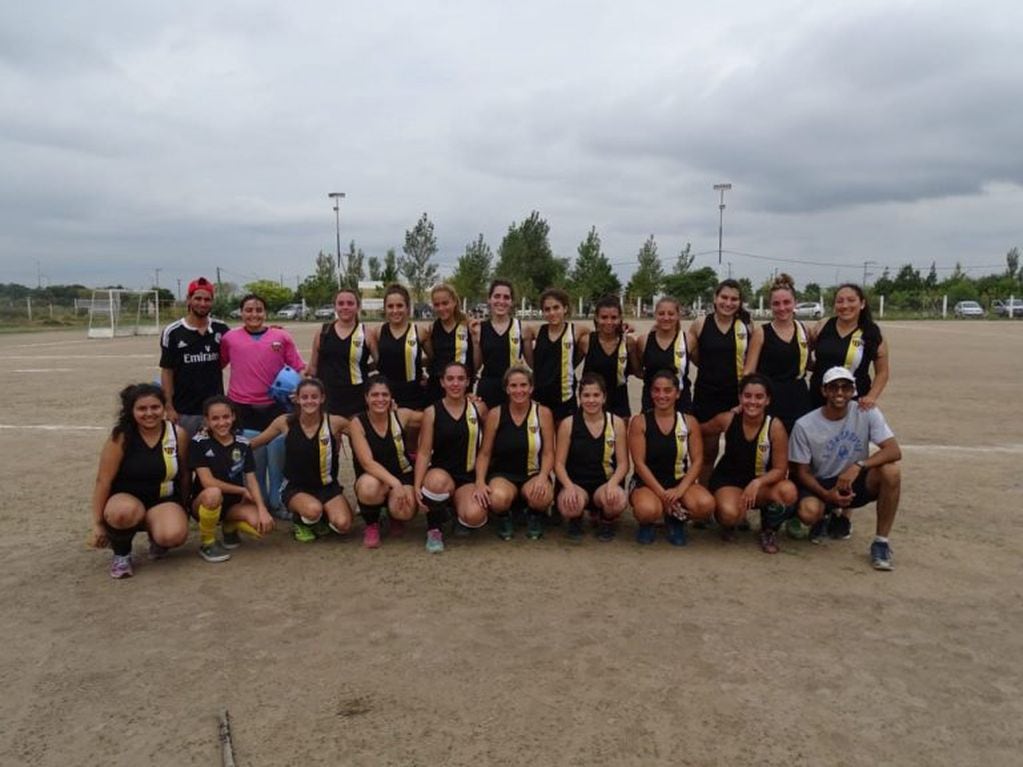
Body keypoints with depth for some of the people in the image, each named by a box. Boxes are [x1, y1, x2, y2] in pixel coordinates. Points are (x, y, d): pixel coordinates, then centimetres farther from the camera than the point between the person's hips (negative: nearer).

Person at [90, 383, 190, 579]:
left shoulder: (178, 434, -7)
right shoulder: (121, 437, -13)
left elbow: (184, 475, 5)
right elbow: (103, 480, -10)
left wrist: (183, 510, 14)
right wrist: (97, 524, -9)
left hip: (164, 501, 2)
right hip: (126, 498, -1)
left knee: (174, 535, -31)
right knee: (125, 513, -40)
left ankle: (156, 537, 10)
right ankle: (121, 554, -5)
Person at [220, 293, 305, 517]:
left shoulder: (282, 337, 2)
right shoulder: (230, 338, 3)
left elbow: (299, 367, 4)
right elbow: (217, 365, 14)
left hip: (275, 406, 0)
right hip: (243, 408, 0)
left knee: (278, 459, 7)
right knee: (252, 461, 9)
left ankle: (278, 502, 23)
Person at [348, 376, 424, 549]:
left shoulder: (402, 415, -5)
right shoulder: (357, 423, -11)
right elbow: (367, 462, -20)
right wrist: (394, 483, -33)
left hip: (403, 476, 1)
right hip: (373, 478, -1)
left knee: (405, 512, -29)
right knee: (369, 487, -37)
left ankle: (394, 517, 13)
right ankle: (371, 525, -2)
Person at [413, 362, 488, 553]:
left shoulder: (479, 408, 2)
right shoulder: (431, 412, -1)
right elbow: (424, 452, -4)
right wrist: (417, 486, -16)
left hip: (469, 476, 1)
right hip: (441, 472, -1)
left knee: (475, 516, -28)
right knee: (437, 482, -39)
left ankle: (459, 508, 13)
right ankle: (434, 529, -7)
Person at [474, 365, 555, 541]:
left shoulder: (543, 413, -2)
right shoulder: (495, 414, -2)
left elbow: (548, 453, -2)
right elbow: (484, 454, 1)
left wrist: (543, 477, -20)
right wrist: (480, 482, -14)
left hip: (533, 474, 1)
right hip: (502, 474, 0)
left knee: (542, 496, -34)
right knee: (499, 499, -35)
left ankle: (534, 516, 6)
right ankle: (504, 518, 6)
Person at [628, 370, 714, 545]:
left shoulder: (689, 422, 4)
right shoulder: (639, 422, -3)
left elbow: (697, 461, -1)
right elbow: (639, 463, -8)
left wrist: (680, 489, -16)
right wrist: (661, 493, -17)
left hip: (681, 481, 3)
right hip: (648, 483, -2)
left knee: (706, 504, -29)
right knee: (647, 510, -37)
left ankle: (676, 519, 8)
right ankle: (646, 524, 5)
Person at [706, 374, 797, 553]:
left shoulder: (775, 426, -17)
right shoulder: (727, 419, -14)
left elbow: (780, 469, -16)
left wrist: (756, 483, -29)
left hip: (762, 483, 1)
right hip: (727, 479, -1)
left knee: (788, 492, -32)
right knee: (730, 514, -34)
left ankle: (769, 530, 2)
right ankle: (728, 524, 10)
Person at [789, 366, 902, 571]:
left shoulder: (867, 414, -10)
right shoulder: (804, 426, -13)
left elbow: (894, 451, -19)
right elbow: (802, 472, -7)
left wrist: (859, 466, -35)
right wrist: (827, 495, -24)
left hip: (856, 482, 1)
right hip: (821, 485, -1)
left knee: (891, 471, -29)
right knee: (808, 512, -33)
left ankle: (881, 542, -13)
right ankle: (826, 518, 10)